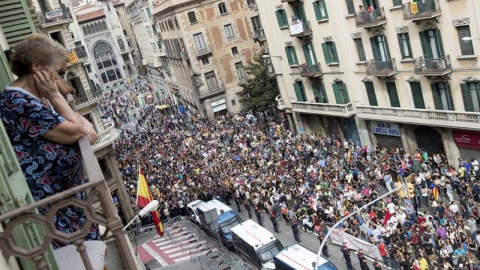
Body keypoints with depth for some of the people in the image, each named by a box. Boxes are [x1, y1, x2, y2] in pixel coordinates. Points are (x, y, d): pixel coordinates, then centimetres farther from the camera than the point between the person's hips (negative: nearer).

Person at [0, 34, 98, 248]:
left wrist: (84, 123, -3)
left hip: (67, 187, 10)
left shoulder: (36, 95, 8)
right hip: (48, 198, -10)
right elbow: (72, 132, -22)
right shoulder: (19, 103, -23)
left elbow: (72, 121, 19)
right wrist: (55, 95, -14)